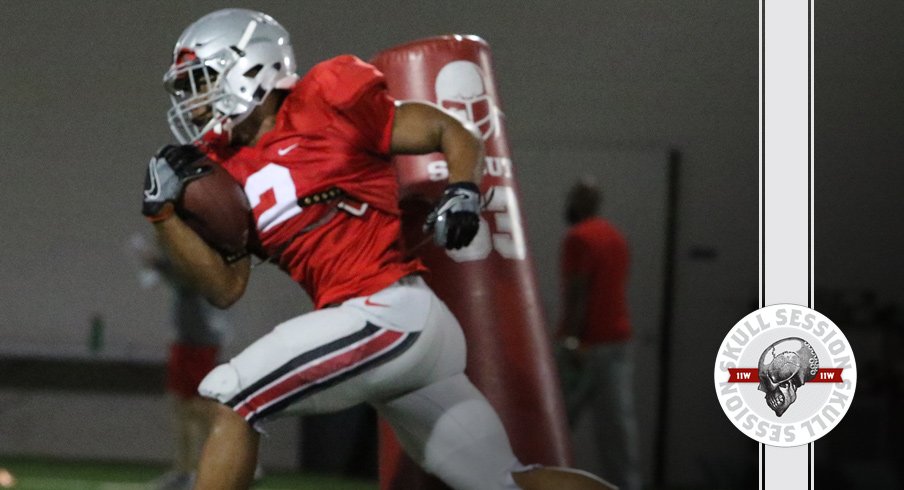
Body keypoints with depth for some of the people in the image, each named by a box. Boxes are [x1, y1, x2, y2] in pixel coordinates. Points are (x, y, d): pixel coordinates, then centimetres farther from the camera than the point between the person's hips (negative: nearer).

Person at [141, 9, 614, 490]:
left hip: (392, 314, -8)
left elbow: (455, 134, 2)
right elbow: (226, 288, 11)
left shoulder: (325, 105, -3)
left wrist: (462, 193, -16)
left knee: (229, 398, -13)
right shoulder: (230, 169, 17)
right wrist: (163, 210, 3)